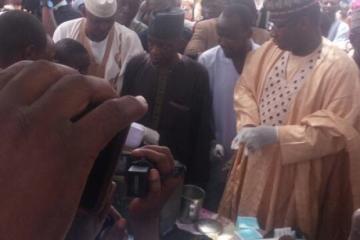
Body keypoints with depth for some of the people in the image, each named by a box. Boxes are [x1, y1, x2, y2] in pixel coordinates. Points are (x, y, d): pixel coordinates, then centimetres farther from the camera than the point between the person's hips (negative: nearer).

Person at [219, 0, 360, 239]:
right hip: (255, 168, 5)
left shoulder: (340, 66, -16)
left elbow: (338, 128, -19)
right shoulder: (269, 51, 1)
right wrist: (248, 126, -10)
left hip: (297, 178, -5)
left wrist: (277, 135, -25)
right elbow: (245, 90, 9)